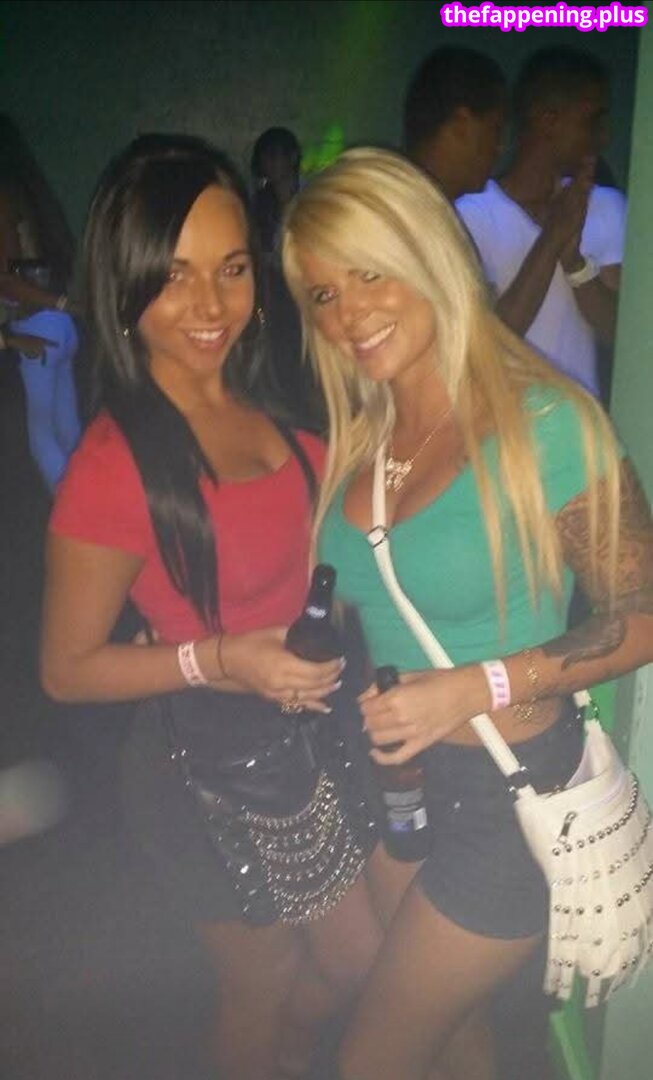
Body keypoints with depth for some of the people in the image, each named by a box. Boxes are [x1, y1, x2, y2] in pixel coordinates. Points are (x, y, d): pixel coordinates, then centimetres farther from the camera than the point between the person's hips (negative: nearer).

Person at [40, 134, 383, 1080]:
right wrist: (219, 660, -27)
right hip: (215, 767, -6)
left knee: (356, 960, 26)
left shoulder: (275, 400, -6)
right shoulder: (114, 466, -25)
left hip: (315, 733, 7)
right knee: (264, 985, 20)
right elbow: (67, 669, -15)